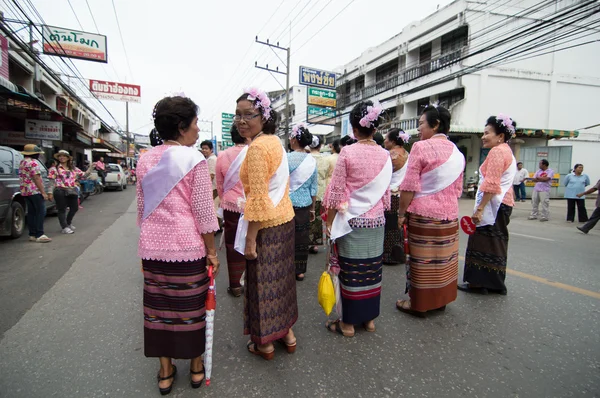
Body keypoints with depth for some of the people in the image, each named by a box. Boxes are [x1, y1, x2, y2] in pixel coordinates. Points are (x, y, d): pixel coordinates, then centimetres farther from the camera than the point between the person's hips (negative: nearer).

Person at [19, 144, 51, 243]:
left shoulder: (22, 162, 17)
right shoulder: (33, 162, -12)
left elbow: (23, 178, 22)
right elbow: (36, 178, -17)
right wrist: (43, 192, -17)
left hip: (25, 191, 9)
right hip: (35, 191, -9)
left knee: (31, 213, 10)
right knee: (41, 212, -8)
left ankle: (32, 235, 13)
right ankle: (39, 235, -11)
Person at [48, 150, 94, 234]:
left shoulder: (74, 169, 15)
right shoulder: (54, 169, 2)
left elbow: (84, 175, 14)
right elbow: (52, 182, -2)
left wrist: (90, 167, 5)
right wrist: (50, 193, -8)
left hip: (72, 191, 5)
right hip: (60, 191, -5)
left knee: (74, 208, 13)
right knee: (62, 209, 1)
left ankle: (69, 223, 36)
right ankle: (64, 227, 9)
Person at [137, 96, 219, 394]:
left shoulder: (145, 160, 6)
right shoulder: (194, 159, -11)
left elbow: (141, 209, 12)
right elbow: (203, 211, -13)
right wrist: (212, 251, -5)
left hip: (152, 247, 5)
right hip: (187, 246, -5)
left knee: (158, 308, 14)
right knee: (191, 308, 10)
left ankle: (165, 372, 29)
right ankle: (196, 367, 29)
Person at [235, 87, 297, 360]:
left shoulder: (257, 148, -19)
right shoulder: (275, 141, 9)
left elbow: (258, 198, -22)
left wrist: (250, 239, -18)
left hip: (265, 224, -9)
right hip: (285, 217, 9)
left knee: (262, 281, 7)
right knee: (281, 277, 19)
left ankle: (265, 342, 25)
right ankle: (287, 332, 35)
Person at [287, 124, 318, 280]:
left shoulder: (286, 158, -12)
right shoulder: (312, 160, 2)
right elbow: (314, 188, 7)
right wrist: (313, 209, 16)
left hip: (288, 204, -4)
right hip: (305, 204, 4)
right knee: (302, 237, 12)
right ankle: (300, 271, 24)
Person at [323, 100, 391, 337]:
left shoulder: (347, 152, -12)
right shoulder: (385, 155, 1)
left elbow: (336, 191, -10)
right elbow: (386, 192, 7)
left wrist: (329, 221, -2)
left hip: (351, 220, -4)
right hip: (376, 220, 5)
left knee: (351, 272, 4)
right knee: (372, 270, 13)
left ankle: (348, 322, 17)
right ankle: (369, 318, 27)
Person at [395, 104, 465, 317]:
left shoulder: (421, 147, -12)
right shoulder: (457, 152, 9)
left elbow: (409, 187, -15)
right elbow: (458, 189, 14)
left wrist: (401, 213, -7)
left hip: (423, 214, -6)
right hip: (449, 214, 7)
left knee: (422, 259, 4)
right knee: (443, 258, 15)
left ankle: (419, 304, 17)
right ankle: (440, 300, 30)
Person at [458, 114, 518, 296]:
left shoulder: (497, 152, -13)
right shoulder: (507, 151, 20)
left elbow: (491, 185, -22)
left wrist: (479, 208, -23)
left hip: (493, 205, -11)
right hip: (504, 204, 11)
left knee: (484, 243, -4)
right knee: (496, 243, 14)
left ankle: (479, 283, 3)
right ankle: (495, 283, 23)